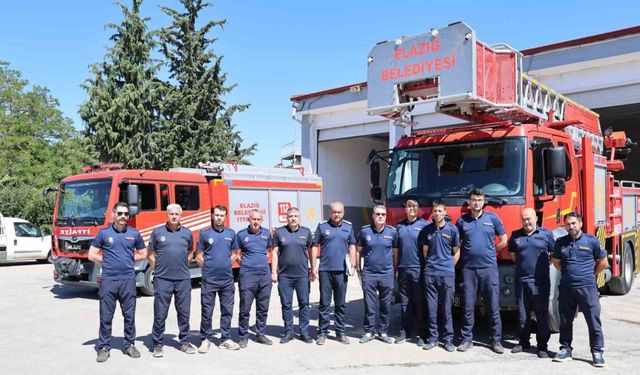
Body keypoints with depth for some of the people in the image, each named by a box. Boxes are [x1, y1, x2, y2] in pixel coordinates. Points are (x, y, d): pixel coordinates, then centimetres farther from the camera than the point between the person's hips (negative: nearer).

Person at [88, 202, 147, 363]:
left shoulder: (134, 233, 5)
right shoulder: (103, 233, 1)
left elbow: (143, 254, 14)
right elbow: (92, 255, 5)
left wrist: (128, 259, 5)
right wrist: (108, 261, 1)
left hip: (128, 280, 1)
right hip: (108, 280, -1)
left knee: (129, 315, 8)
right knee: (106, 316, 4)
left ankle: (130, 345, 21)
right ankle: (104, 347, 16)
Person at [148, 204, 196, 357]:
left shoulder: (187, 233, 8)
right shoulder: (157, 232, 1)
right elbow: (150, 255, 7)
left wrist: (183, 265, 10)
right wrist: (158, 269, 1)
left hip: (183, 279, 2)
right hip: (163, 279, -2)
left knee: (184, 312, 8)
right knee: (160, 313, 2)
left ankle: (184, 342, 21)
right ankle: (157, 344, 14)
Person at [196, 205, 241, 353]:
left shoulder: (231, 233, 7)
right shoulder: (204, 234, -1)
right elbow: (199, 257, 3)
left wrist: (226, 265, 8)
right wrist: (208, 268, 1)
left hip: (227, 279, 3)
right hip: (209, 280, -3)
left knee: (227, 310, 8)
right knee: (207, 311, 3)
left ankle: (225, 339, 19)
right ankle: (205, 339, 15)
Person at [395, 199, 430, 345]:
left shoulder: (424, 224, 0)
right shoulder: (399, 226, 12)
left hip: (418, 269, -4)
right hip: (403, 269, 4)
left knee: (420, 302, 1)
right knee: (405, 302, 9)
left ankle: (423, 334, 8)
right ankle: (405, 331, 18)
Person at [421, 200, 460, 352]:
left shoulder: (452, 229, 2)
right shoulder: (427, 230, 7)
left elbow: (456, 252, 7)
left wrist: (448, 267, 6)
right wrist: (431, 264, 12)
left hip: (447, 274, -2)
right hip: (430, 273, 2)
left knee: (447, 308, 3)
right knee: (431, 308, 5)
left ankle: (448, 339, 12)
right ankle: (432, 338, 14)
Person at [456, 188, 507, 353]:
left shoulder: (493, 218, 5)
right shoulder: (462, 220, 7)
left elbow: (503, 241, 10)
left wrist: (490, 252, 10)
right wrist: (465, 254, 5)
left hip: (489, 267, -1)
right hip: (468, 268, 1)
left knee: (493, 306, 3)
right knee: (468, 306, 6)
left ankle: (496, 340, 12)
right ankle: (467, 339, 15)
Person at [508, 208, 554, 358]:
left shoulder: (546, 234, 2)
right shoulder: (516, 235, 9)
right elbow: (512, 254, 22)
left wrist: (544, 265, 5)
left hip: (540, 282, -3)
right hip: (521, 280, 3)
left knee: (542, 314, 2)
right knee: (523, 313, 10)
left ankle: (542, 345, 10)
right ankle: (523, 342, 22)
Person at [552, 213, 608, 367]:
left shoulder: (591, 241, -2)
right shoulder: (561, 242, 6)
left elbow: (603, 262, 6)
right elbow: (556, 261, 20)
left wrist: (590, 274, 9)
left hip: (587, 287, -3)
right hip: (566, 288, 3)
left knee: (594, 321, 1)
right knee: (565, 321, 10)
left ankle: (597, 352, 11)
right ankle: (566, 349, 21)